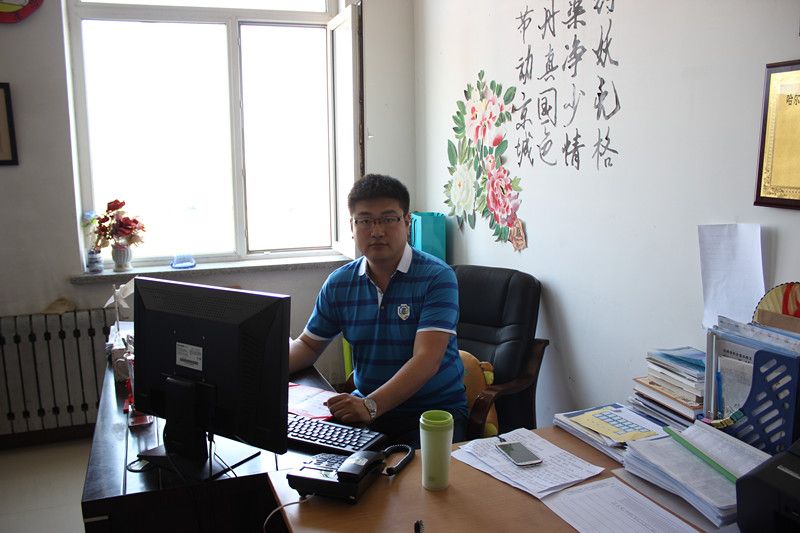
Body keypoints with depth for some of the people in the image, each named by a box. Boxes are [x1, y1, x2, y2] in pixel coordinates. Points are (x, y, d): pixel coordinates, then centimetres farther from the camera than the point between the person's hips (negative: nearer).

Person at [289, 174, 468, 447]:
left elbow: (427, 360, -22)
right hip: (367, 405, 5)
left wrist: (371, 406, -35)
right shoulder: (338, 284, 5)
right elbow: (308, 344, 15)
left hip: (435, 410, -4)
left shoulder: (437, 277, -12)